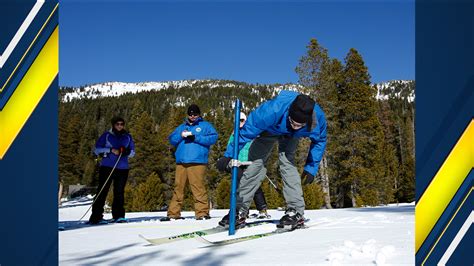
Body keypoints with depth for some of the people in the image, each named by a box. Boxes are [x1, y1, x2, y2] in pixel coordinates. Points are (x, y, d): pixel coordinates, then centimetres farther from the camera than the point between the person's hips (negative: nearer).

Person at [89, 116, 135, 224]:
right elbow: (97, 149, 3)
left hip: (122, 168, 2)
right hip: (107, 167, -2)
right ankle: (96, 216, -4)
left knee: (119, 192, 1)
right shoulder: (107, 135, 7)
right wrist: (111, 150, -10)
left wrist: (127, 151, -7)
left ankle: (118, 215, 8)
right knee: (102, 191, -5)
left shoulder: (128, 137, 15)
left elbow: (132, 152, 17)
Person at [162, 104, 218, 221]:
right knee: (178, 186, 3)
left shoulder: (205, 125, 13)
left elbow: (213, 138, -3)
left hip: (197, 162, -4)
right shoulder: (181, 127, 26)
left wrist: (195, 138, -10)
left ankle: (202, 212, -7)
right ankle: (174, 213, 9)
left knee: (197, 186, -12)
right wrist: (181, 135, -2)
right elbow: (172, 140, 18)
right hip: (181, 162, 4)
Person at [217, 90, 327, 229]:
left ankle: (296, 213, -21)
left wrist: (311, 168, -15)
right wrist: (229, 155, -31)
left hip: (290, 136, 1)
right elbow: (247, 130, -33)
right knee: (255, 162, -10)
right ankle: (240, 211, -2)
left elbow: (319, 141, -11)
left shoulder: (318, 118, -35)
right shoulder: (273, 110, -45)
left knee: (286, 162, -23)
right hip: (269, 130, 0)